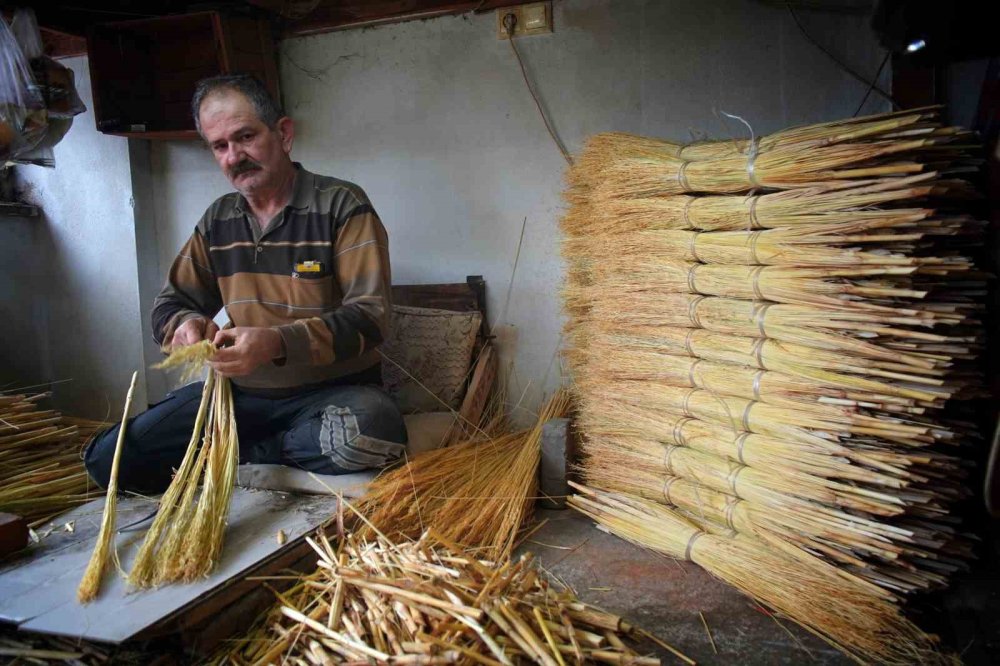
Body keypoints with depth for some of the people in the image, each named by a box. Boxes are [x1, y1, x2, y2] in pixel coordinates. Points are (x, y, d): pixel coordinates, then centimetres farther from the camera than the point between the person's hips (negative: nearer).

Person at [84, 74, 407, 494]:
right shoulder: (217, 220, 9)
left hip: (333, 391, -3)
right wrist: (186, 324, -12)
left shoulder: (342, 205, -8)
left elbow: (369, 314, -16)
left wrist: (276, 343, -32)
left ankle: (236, 453, -10)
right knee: (107, 459, -8)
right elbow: (170, 304, 15)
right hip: (240, 392, 4)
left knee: (372, 430, -38)